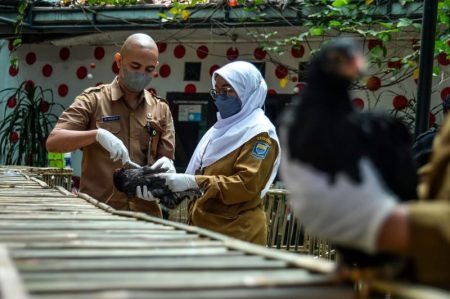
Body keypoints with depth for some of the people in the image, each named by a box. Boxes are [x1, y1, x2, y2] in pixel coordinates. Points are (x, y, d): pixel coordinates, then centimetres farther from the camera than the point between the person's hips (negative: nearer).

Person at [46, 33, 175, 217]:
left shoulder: (161, 109, 10)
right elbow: (53, 142, -9)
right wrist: (97, 134, -25)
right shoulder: (93, 99, 0)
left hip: (145, 214, 3)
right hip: (97, 211, -3)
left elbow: (167, 159, 9)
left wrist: (166, 166, -15)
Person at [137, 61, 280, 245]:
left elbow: (247, 184, -21)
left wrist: (194, 182, -24)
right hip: (205, 229, 8)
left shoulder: (260, 133, -9)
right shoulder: (223, 128, 18)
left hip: (236, 235, -8)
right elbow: (202, 173, 18)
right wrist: (165, 188, 1)